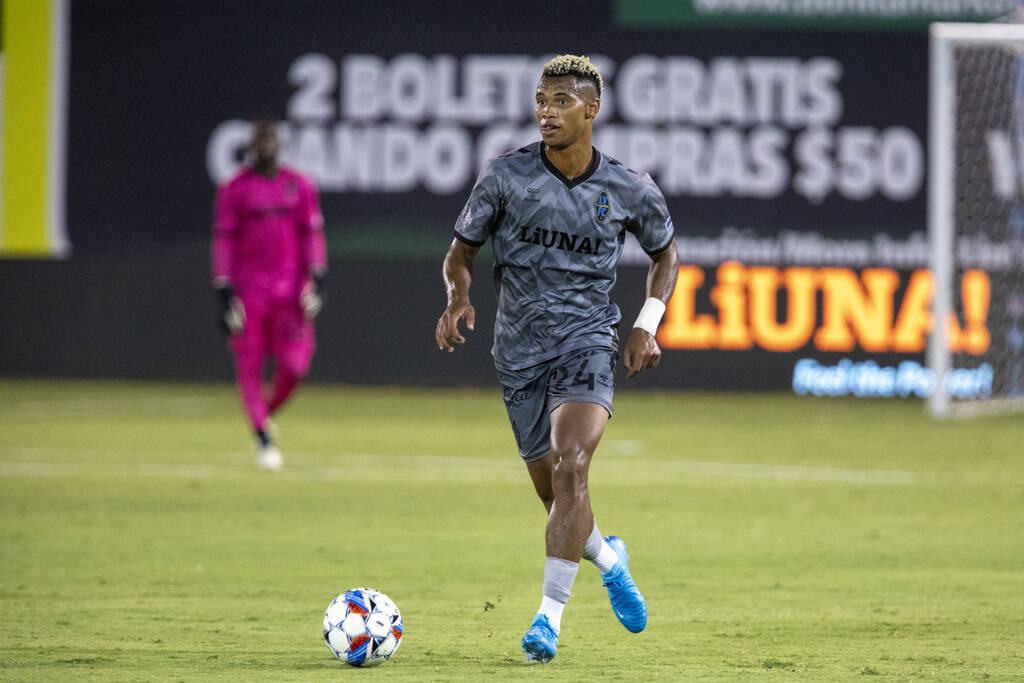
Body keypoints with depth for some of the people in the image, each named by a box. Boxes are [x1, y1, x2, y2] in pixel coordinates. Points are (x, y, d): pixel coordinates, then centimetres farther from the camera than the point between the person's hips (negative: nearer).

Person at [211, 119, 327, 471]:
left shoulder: (300, 187, 8)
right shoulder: (233, 190, 2)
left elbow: (312, 235, 7)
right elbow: (224, 242, 0)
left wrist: (316, 280, -5)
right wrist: (225, 293, -7)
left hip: (291, 289, 1)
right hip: (248, 287, -1)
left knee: (294, 365, -5)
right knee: (249, 366, -5)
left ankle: (267, 412, 22)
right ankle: (263, 439, 2)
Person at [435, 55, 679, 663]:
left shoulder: (629, 191, -2)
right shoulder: (506, 175, -4)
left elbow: (666, 252, 16)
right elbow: (462, 251, 6)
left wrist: (648, 326, 3)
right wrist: (459, 298, -16)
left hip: (588, 342, -2)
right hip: (521, 350, 2)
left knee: (571, 466, -23)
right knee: (556, 490, 7)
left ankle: (551, 615, -19)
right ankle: (608, 559, 41)